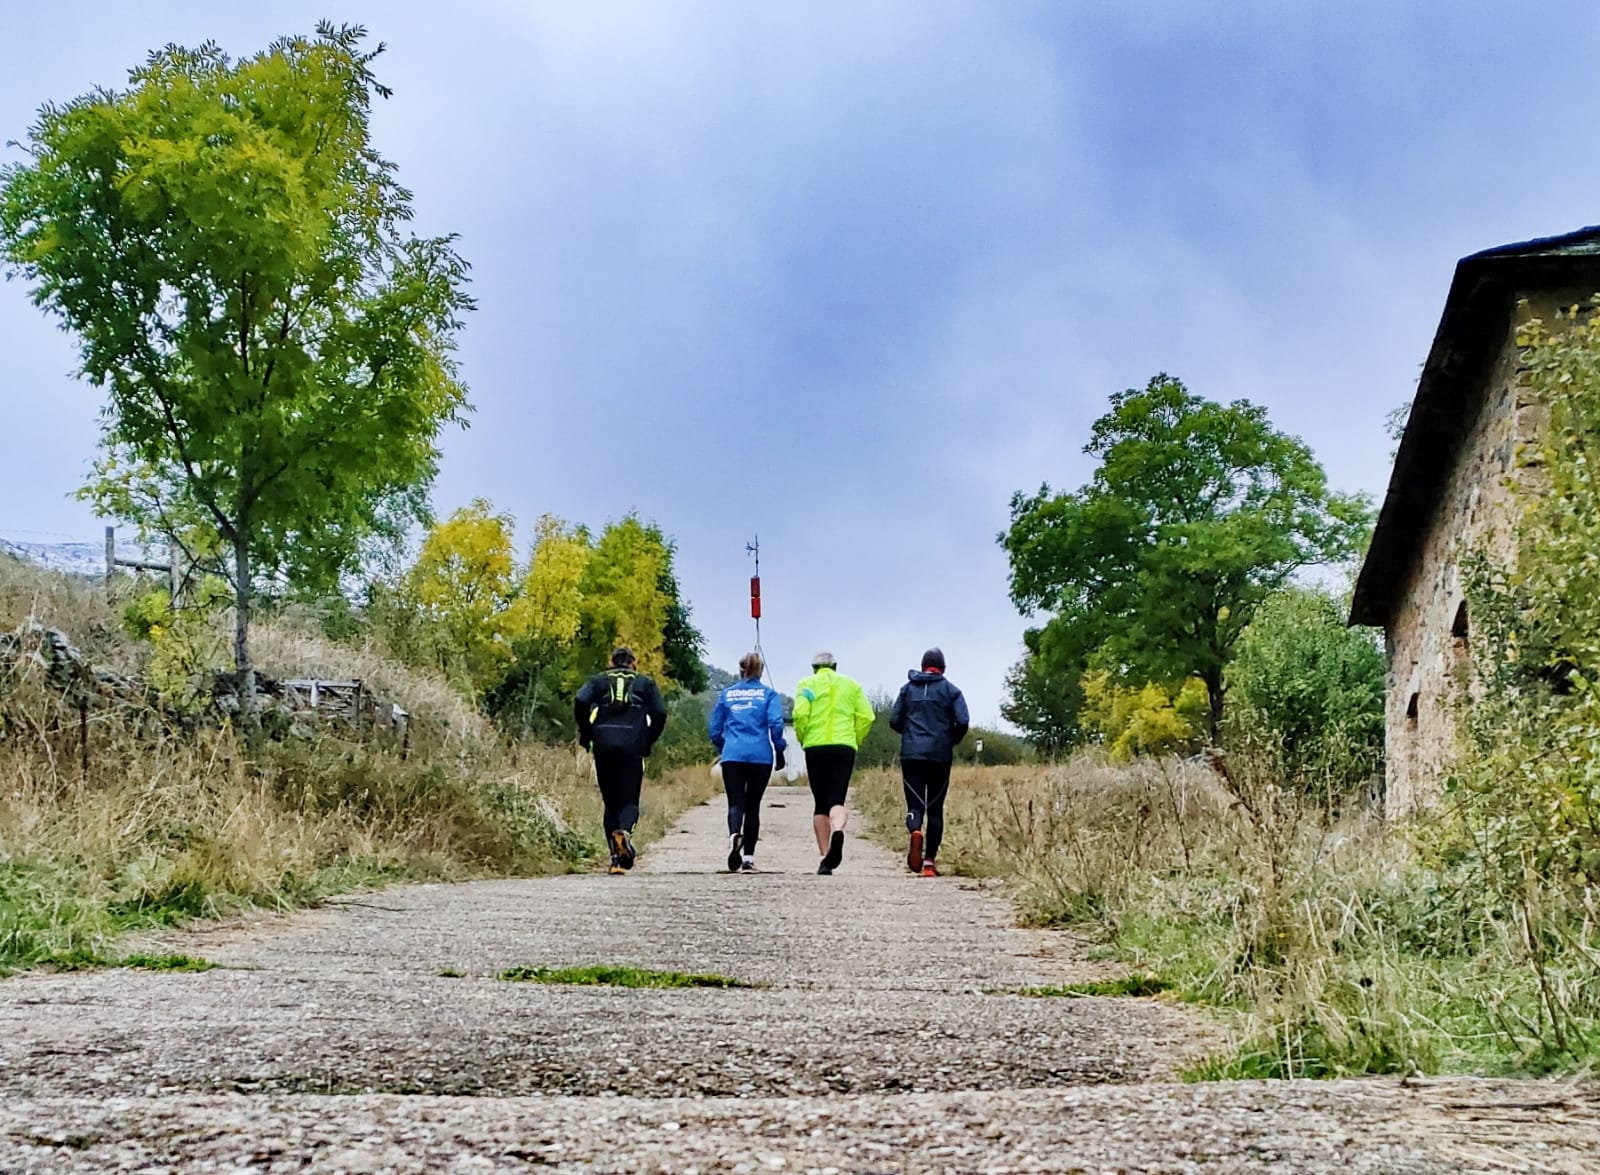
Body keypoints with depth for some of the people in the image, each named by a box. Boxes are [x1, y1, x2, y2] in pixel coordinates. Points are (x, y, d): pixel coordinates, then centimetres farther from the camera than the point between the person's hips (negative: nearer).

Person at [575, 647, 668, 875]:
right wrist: (649, 742, 12)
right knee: (629, 800, 3)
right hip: (632, 747, -1)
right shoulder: (645, 683, 16)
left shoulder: (599, 680, 16)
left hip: (604, 746, 1)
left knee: (611, 802, 9)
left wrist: (585, 735, 5)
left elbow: (580, 702, -3)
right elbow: (660, 713, 2)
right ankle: (625, 830, -30)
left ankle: (616, 857, 3)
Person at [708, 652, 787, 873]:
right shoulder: (769, 694, 4)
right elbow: (776, 723, -8)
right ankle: (748, 858, 8)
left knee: (736, 803, -3)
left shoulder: (726, 694, 10)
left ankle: (734, 834, -36)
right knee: (752, 805, 8)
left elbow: (714, 728, 12)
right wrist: (779, 751, 2)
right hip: (761, 756, 0)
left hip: (732, 757, 0)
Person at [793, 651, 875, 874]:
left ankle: (825, 857, 6)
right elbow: (866, 717, 5)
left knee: (821, 804, 8)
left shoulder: (807, 684, 8)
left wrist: (802, 738, 8)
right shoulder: (851, 685, 16)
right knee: (837, 800, -3)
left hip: (815, 747, -1)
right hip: (844, 746, 1)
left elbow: (800, 714, -7)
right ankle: (837, 831, -36)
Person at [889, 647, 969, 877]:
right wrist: (952, 740, 12)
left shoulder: (907, 688, 9)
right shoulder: (951, 690, 4)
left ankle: (915, 832, -32)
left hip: (911, 755, 1)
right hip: (940, 756, -1)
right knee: (935, 808, 8)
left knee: (915, 805, 3)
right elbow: (963, 722, -7)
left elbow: (894, 721, 5)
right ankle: (930, 861, 4)